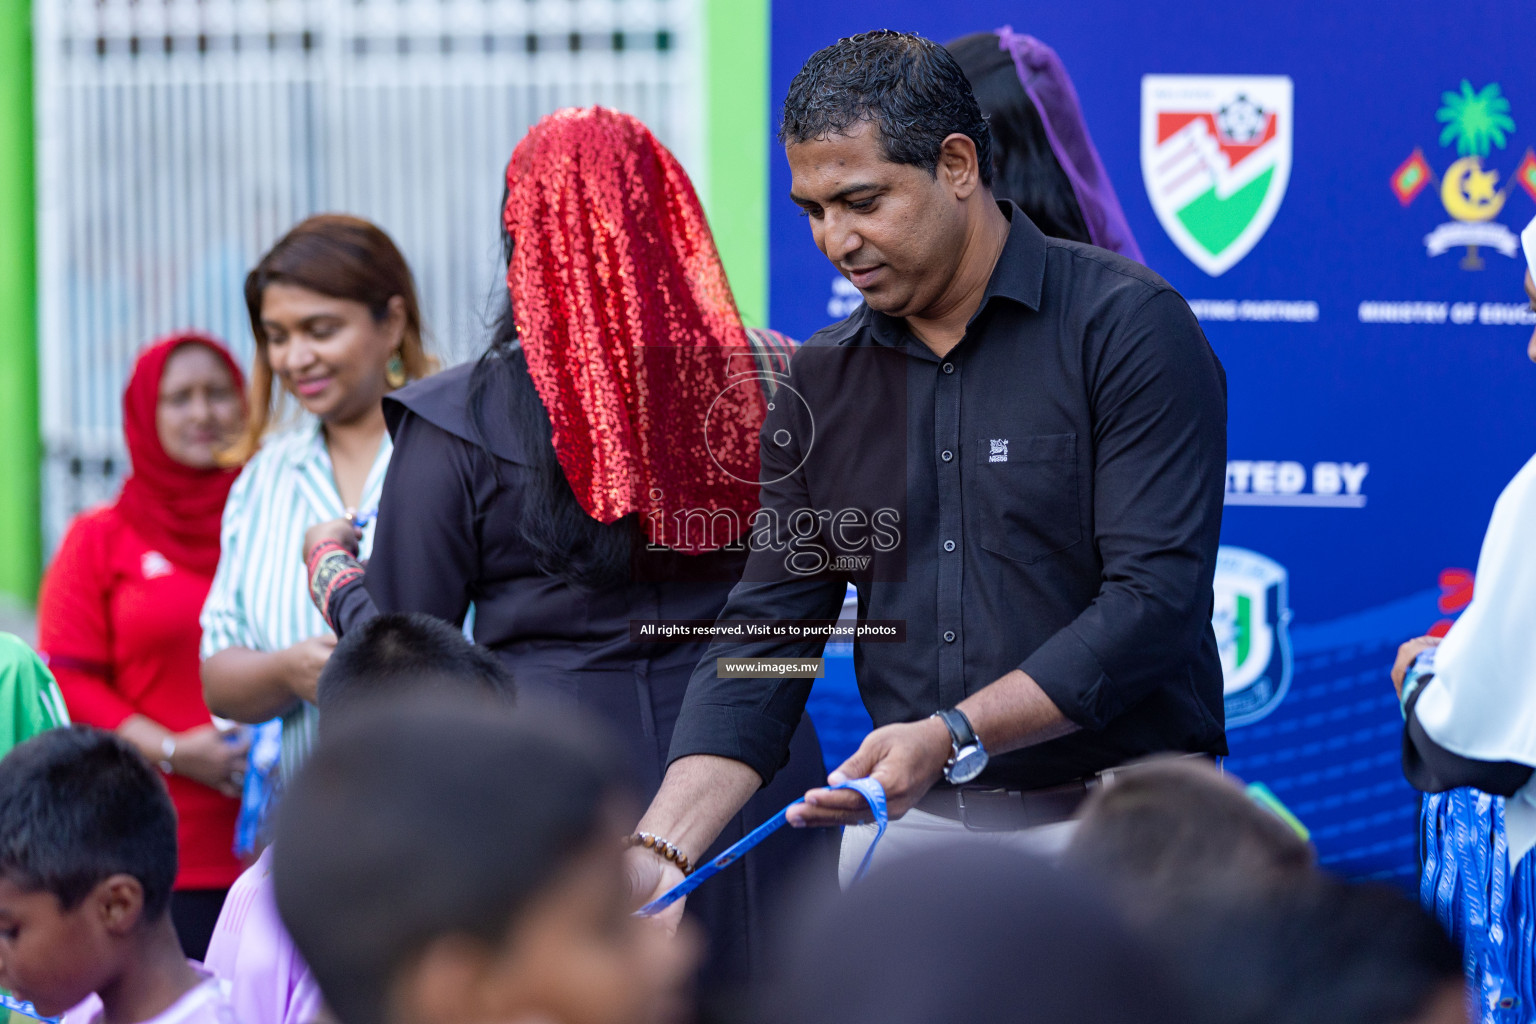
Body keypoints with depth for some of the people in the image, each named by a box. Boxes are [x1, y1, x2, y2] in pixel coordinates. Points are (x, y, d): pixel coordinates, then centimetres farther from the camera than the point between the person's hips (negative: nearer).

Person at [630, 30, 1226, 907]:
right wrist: (661, 849, -7)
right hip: (904, 826, 4)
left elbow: (1154, 598, -14)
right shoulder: (821, 384, 10)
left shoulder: (1128, 326, -7)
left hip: (1112, 831, -4)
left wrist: (955, 737, -24)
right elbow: (767, 634, 7)